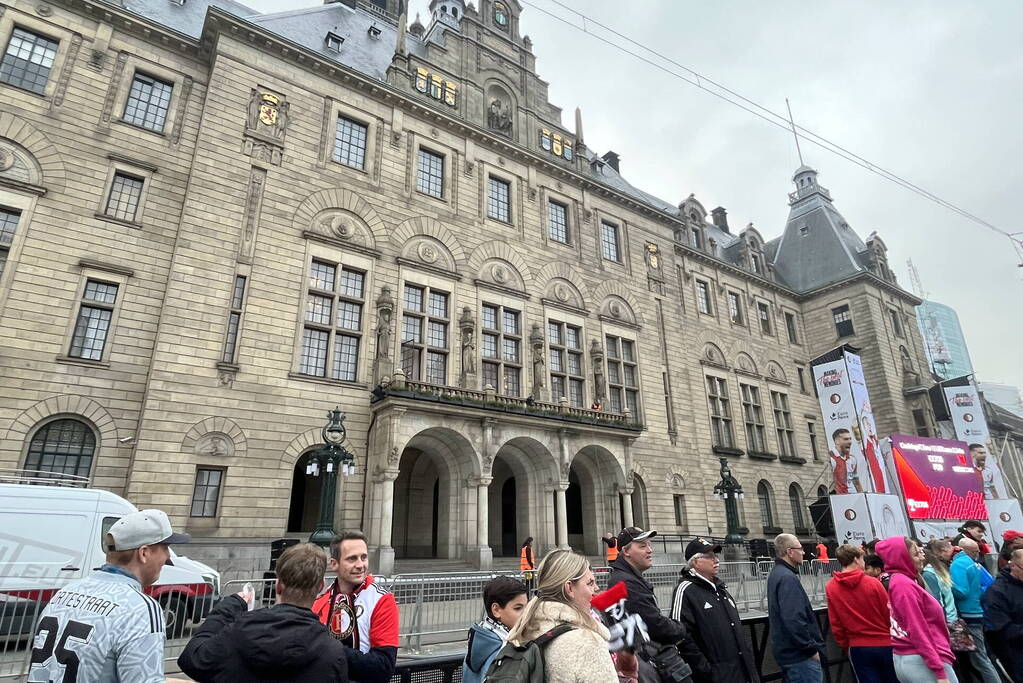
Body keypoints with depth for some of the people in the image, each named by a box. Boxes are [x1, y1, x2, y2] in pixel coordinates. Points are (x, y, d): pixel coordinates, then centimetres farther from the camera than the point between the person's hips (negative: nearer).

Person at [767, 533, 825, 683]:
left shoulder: (777, 574, 12)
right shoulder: (788, 578, -20)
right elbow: (794, 620, -27)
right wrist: (812, 648, -16)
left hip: (789, 653, 10)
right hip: (801, 655, -10)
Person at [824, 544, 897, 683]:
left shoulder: (830, 587, -8)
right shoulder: (873, 583, -13)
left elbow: (835, 624, -3)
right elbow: (890, 614, -4)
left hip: (858, 648, 1)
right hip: (885, 643, 0)